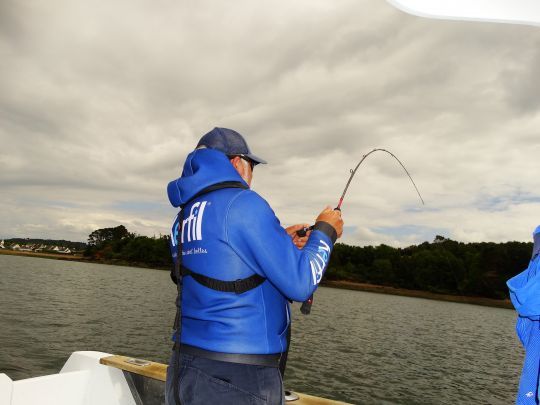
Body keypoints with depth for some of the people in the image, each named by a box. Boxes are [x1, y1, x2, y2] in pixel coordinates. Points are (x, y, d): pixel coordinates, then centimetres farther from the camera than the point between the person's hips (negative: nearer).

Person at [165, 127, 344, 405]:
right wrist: (325, 232, 1)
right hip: (237, 380, -8)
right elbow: (299, 284, -14)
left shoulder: (183, 219, 10)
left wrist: (281, 241, 18)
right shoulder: (243, 203, -15)